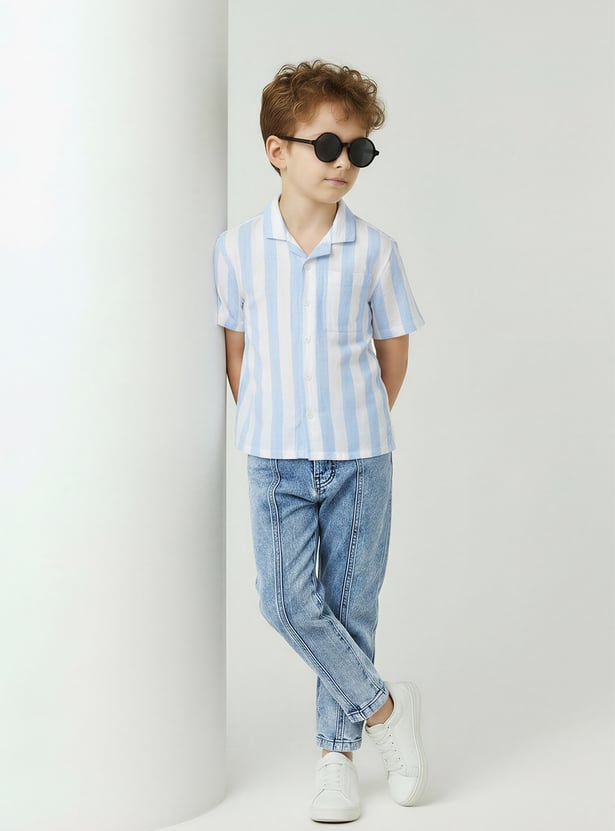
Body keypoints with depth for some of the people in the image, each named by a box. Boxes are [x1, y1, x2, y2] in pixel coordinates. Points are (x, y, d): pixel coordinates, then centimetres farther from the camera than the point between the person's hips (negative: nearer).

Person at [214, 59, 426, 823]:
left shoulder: (374, 252, -5)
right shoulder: (239, 249, -4)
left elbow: (394, 351, 6)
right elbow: (236, 352, 6)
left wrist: (358, 430, 8)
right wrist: (266, 431, 6)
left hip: (359, 458, 0)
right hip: (275, 459, 0)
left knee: (350, 603, 6)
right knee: (287, 599, -8)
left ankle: (337, 750, 22)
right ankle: (383, 708, 13)